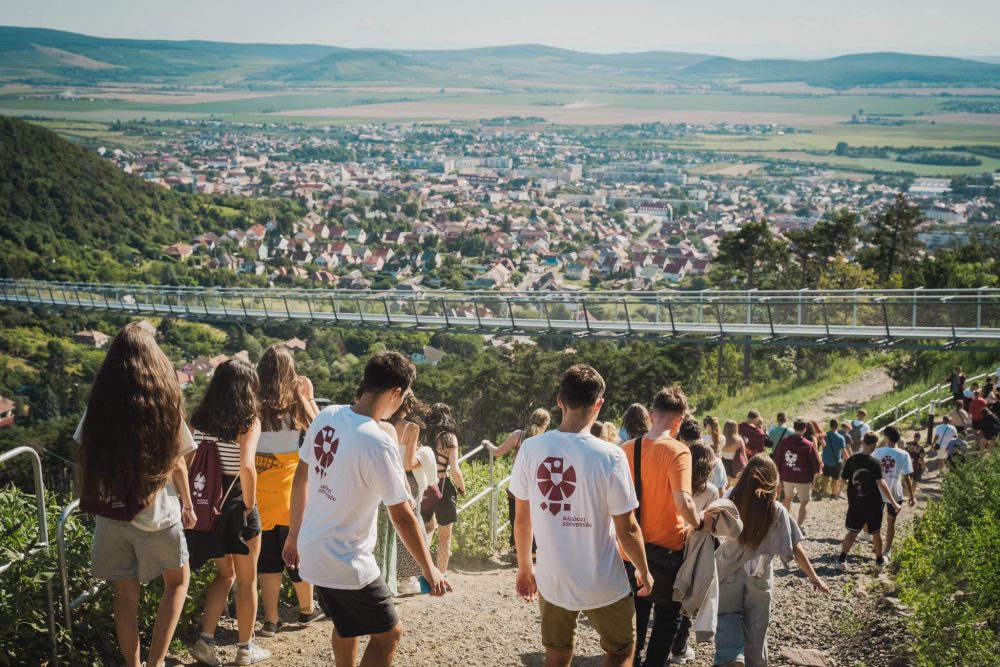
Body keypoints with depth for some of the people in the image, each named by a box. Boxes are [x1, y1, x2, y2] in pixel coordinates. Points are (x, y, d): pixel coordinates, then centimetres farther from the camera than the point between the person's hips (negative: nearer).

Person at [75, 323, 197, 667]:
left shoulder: (100, 403, -3)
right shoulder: (165, 403, -8)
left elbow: (84, 459, 1)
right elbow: (177, 462, -2)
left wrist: (91, 500, 15)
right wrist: (187, 503, 11)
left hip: (111, 512, 2)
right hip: (156, 513, -2)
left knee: (125, 593, 14)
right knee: (177, 580, 18)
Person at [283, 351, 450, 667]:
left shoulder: (326, 416, -4)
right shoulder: (379, 443, -25)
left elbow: (301, 478, 7)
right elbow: (402, 516, -19)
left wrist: (294, 534, 19)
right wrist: (429, 570, -7)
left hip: (311, 550, 8)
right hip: (347, 562, -7)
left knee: (347, 624, 28)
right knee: (388, 633, 11)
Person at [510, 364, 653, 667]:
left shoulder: (531, 449, -9)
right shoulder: (609, 456, -19)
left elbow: (522, 519, 0)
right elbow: (627, 530, -13)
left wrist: (524, 568, 15)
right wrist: (644, 572, 4)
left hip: (552, 579, 3)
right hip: (603, 583, -3)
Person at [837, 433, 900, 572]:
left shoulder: (852, 460, -4)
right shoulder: (874, 463, -17)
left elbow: (843, 478, 4)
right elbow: (880, 483, -25)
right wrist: (893, 502, -25)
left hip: (855, 503, 3)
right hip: (873, 504, -3)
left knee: (853, 531, 10)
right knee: (876, 532, 15)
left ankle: (842, 559, -1)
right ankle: (879, 561, 28)